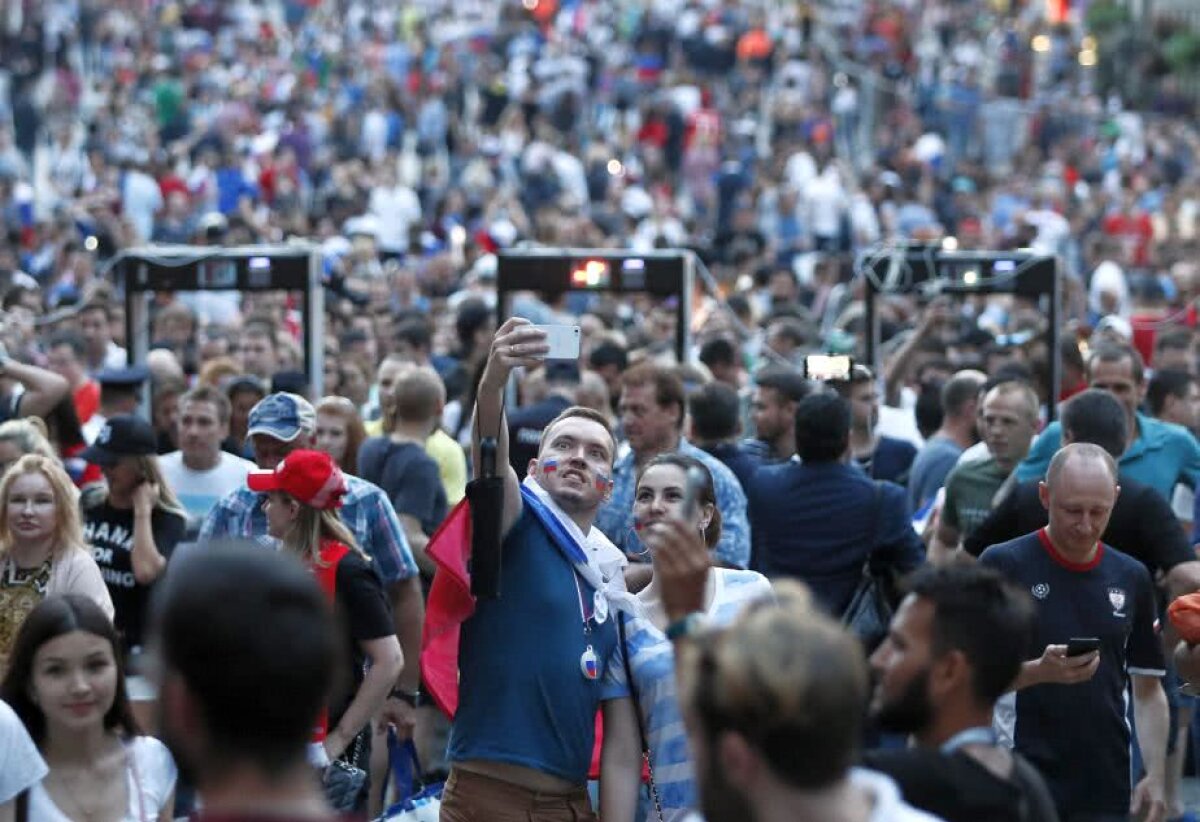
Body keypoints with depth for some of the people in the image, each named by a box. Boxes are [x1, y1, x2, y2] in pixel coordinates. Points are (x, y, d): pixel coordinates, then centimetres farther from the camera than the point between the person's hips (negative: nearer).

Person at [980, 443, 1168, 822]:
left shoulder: (1131, 578, 9)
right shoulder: (1003, 565, -5)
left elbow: (1147, 689, 15)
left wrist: (1155, 777, 5)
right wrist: (1039, 671, -23)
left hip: (1106, 789, 4)